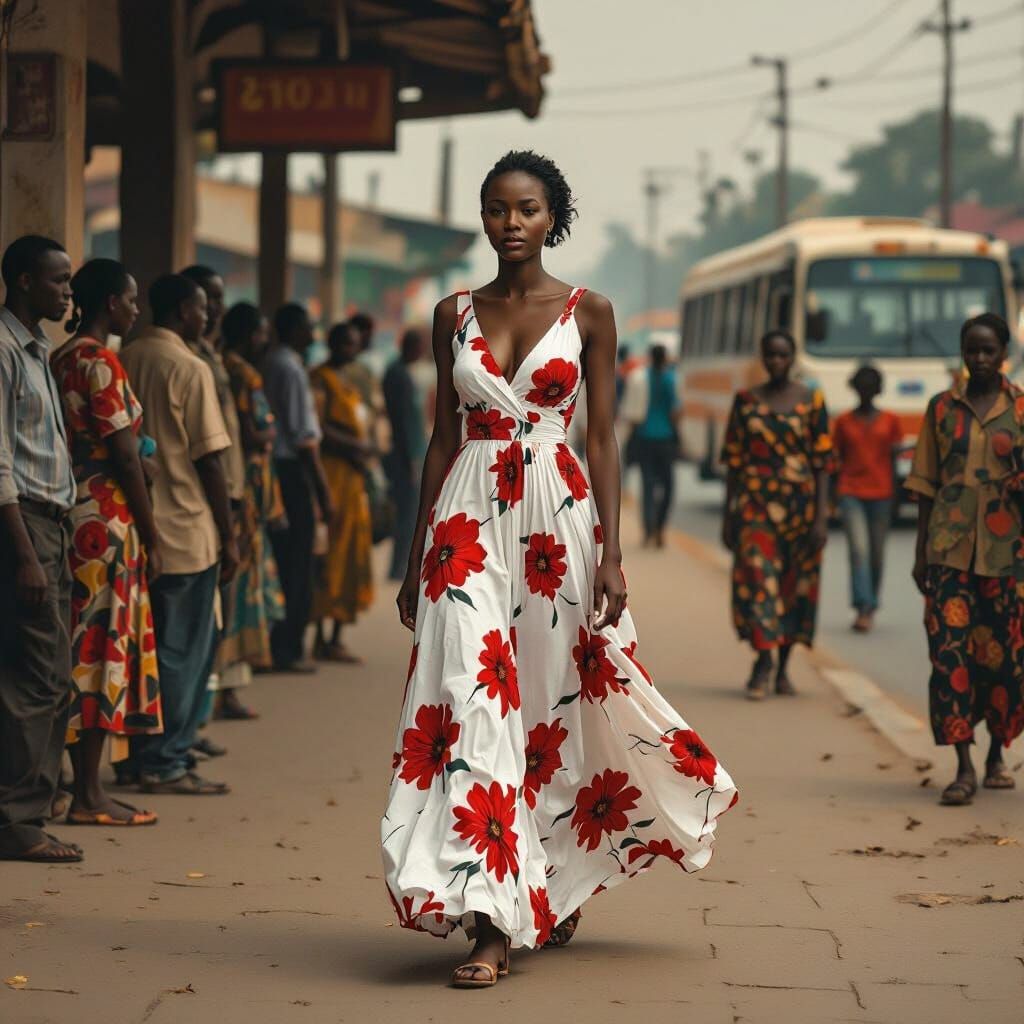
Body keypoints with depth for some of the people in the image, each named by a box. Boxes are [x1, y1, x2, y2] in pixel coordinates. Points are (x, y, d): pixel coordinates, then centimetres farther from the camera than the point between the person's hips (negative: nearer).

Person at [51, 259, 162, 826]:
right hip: (107, 520, -9)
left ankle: (83, 787, 14)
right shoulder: (101, 362, -13)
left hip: (74, 517, 9)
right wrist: (151, 537, -9)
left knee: (84, 651, 11)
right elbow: (124, 456, -14)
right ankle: (88, 796, -3)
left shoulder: (62, 360, 14)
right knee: (102, 651, -5)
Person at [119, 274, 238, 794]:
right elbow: (207, 459, -12)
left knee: (147, 646, 13)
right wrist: (229, 535, -6)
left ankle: (138, 755, 17)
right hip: (186, 530, -7)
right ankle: (165, 762, 3)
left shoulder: (124, 362, 7)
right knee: (182, 650, 1)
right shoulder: (189, 368, -11)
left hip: (140, 530, 7)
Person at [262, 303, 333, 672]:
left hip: (272, 468, 8)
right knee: (297, 564, -2)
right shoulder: (291, 368, -12)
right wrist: (323, 492, -12)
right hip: (292, 470, -8)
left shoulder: (270, 363, 12)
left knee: (282, 560, 12)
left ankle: (282, 647, 16)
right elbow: (304, 437, -15)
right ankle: (289, 649, 2)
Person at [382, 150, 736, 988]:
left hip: (557, 517, -1)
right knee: (473, 701, -10)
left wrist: (612, 551, -6)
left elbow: (603, 437, 2)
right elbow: (442, 437, 12)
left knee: (559, 700, 2)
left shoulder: (588, 313, 4)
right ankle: (492, 924, -7)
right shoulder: (455, 315, 9)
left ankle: (556, 881, 23)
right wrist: (417, 556, 10)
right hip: (467, 519, 1)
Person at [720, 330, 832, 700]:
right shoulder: (746, 401, 7)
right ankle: (763, 660, -14)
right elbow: (733, 461, 9)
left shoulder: (811, 402, 2)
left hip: (799, 503, 0)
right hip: (755, 503, 0)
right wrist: (727, 516, 6)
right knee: (756, 578, -14)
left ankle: (782, 666, 17)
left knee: (795, 583, 6)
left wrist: (821, 517, -8)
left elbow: (823, 462, 0)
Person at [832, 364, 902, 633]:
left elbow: (894, 459, 8)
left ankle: (870, 608, 23)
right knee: (858, 549, -15)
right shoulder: (844, 422, 6)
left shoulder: (890, 421, 6)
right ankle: (863, 609, -20)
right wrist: (835, 494, 6)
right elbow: (837, 458, 10)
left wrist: (895, 494, 4)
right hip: (851, 492, -1)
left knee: (877, 554, 8)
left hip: (881, 492, 1)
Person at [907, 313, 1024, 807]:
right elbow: (926, 484, 10)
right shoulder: (942, 408, 7)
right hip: (950, 547, 0)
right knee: (950, 649, -9)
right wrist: (920, 552, 7)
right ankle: (964, 767, -9)